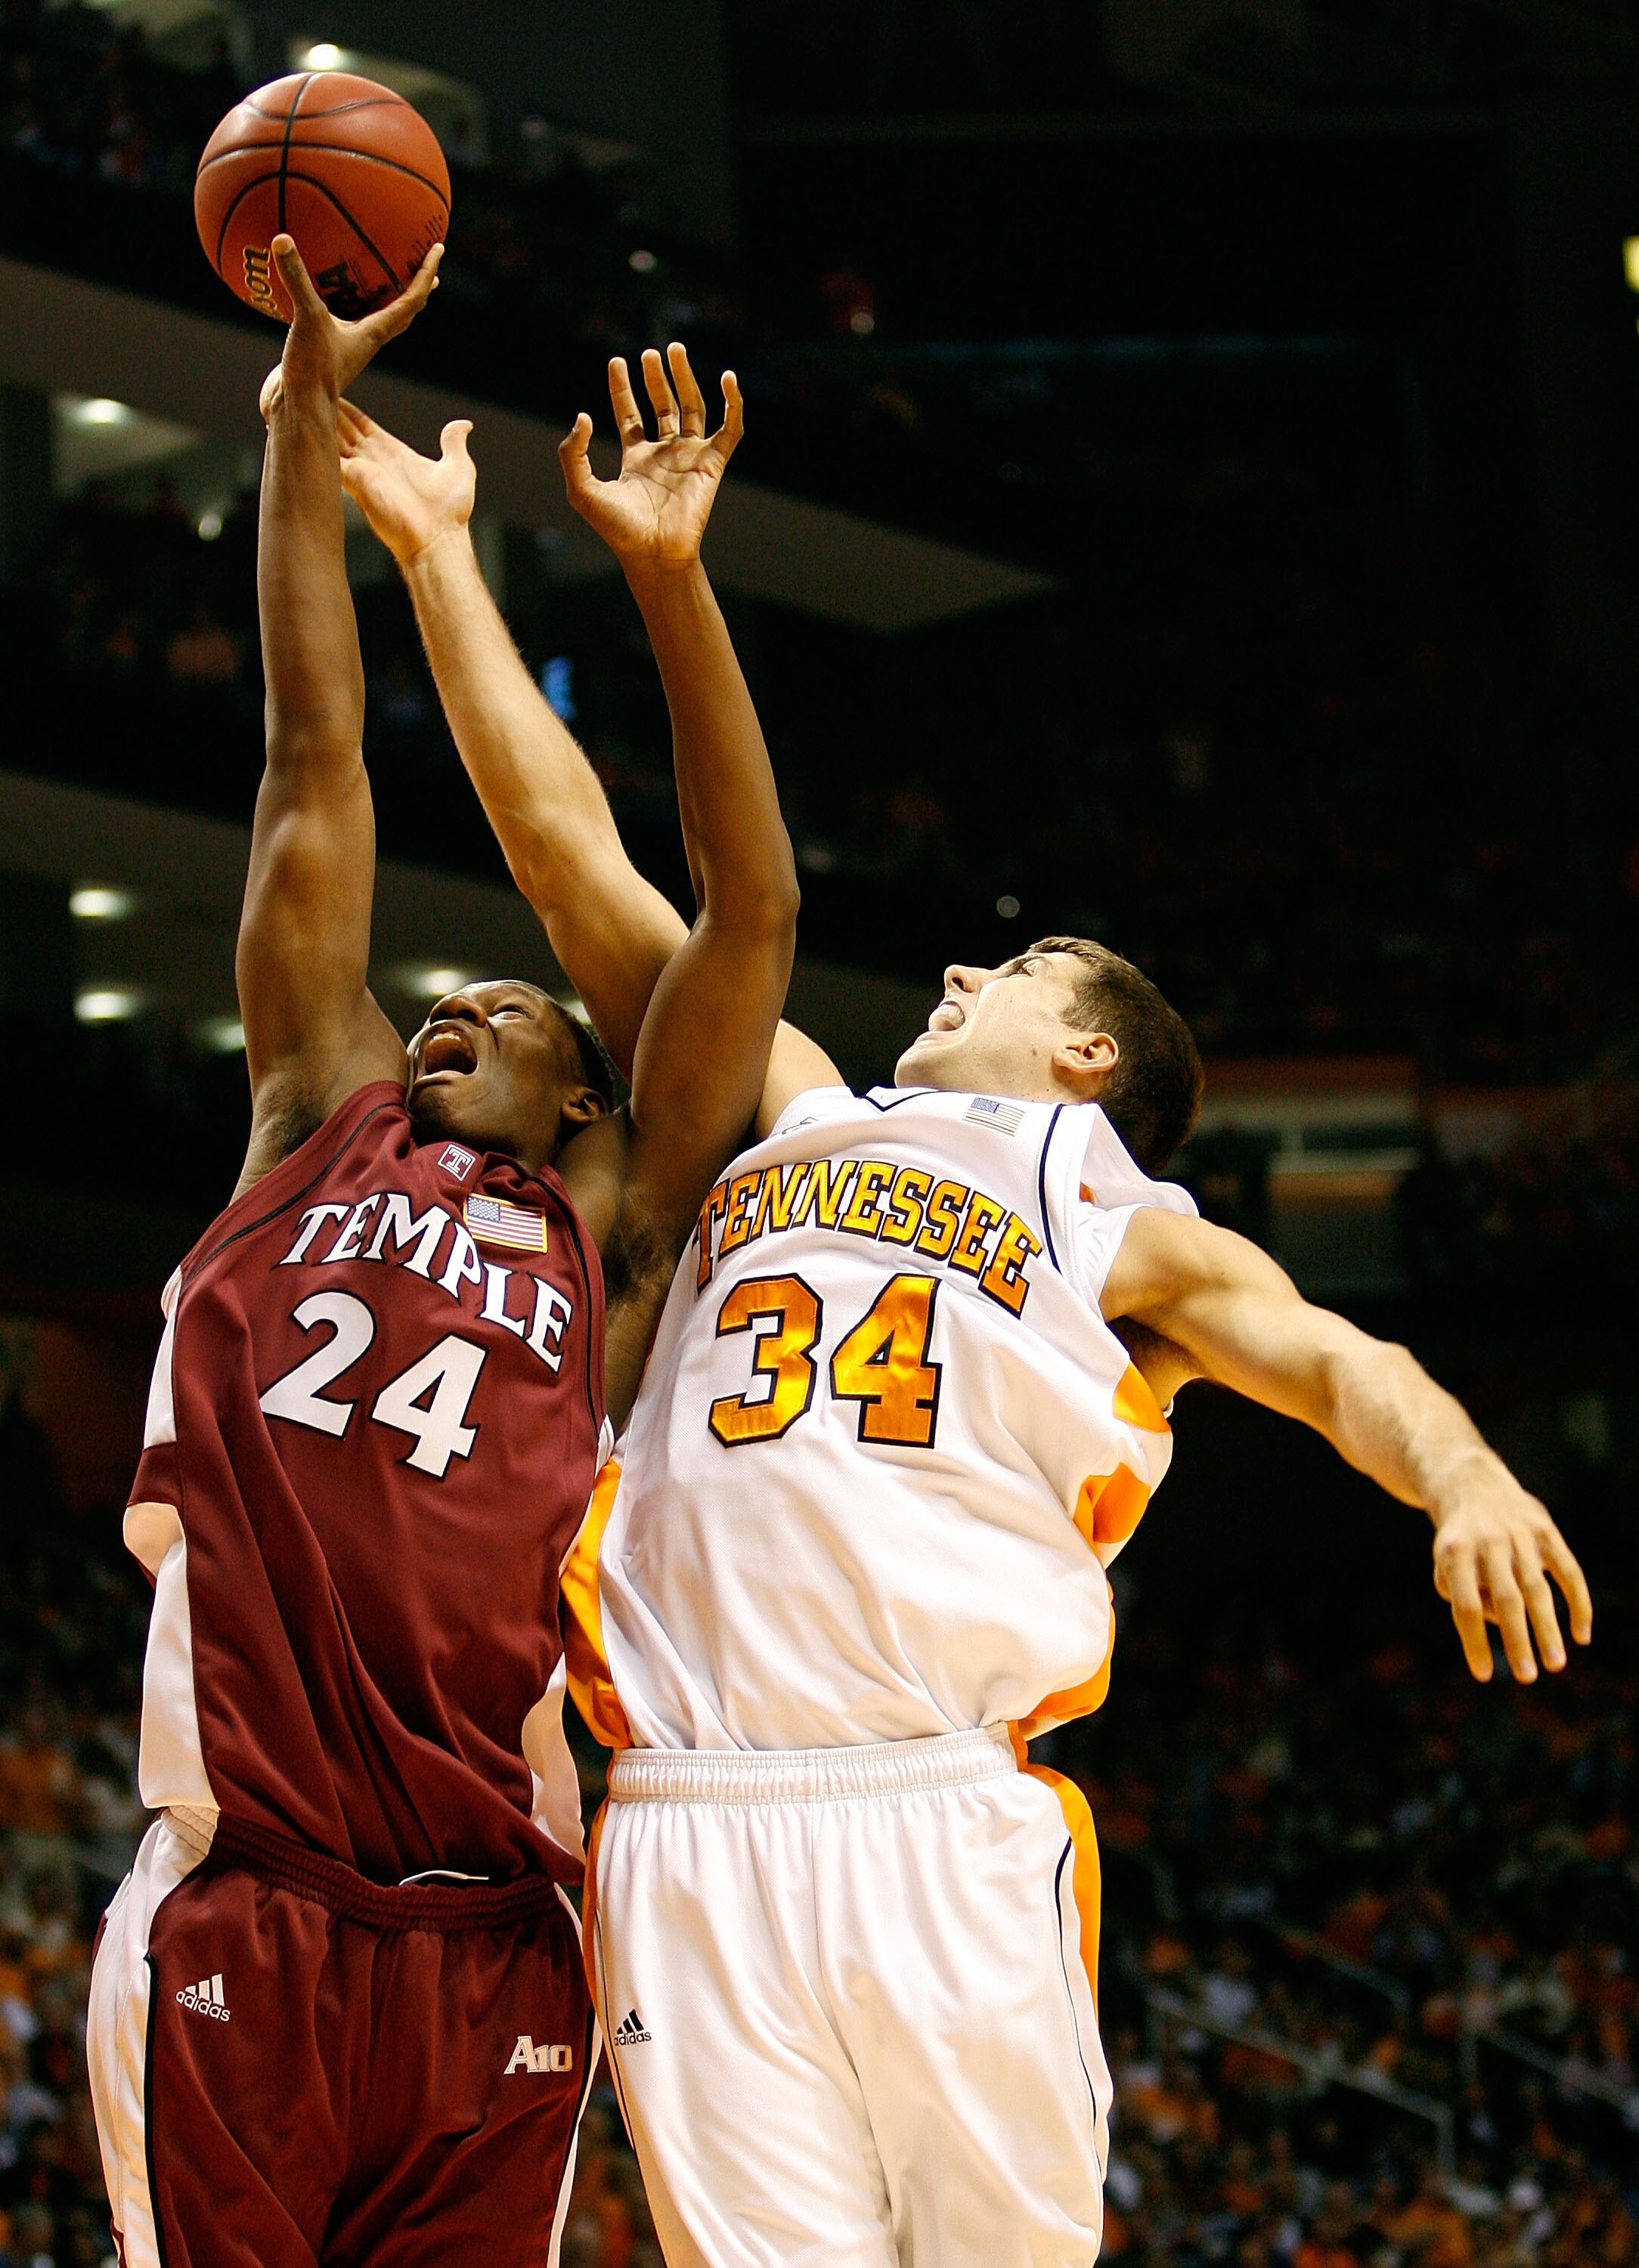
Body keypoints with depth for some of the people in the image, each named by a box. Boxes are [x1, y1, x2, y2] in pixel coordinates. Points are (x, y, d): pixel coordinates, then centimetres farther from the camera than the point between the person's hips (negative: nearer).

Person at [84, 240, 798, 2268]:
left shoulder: (607, 1248, 15)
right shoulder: (316, 1138, 18)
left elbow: (750, 910, 8)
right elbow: (315, 768, 17)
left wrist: (666, 577, 1)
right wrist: (306, 409, 20)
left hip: (487, 1951, 0)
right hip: (224, 1927, 0)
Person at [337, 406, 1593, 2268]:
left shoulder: (1115, 1223, 18)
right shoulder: (783, 1127, 26)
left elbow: (1333, 1361, 2)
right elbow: (570, 853, 28)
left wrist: (1464, 1479, -21)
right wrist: (439, 554, 29)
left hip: (948, 1831, -2)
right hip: (690, 1841, 2)